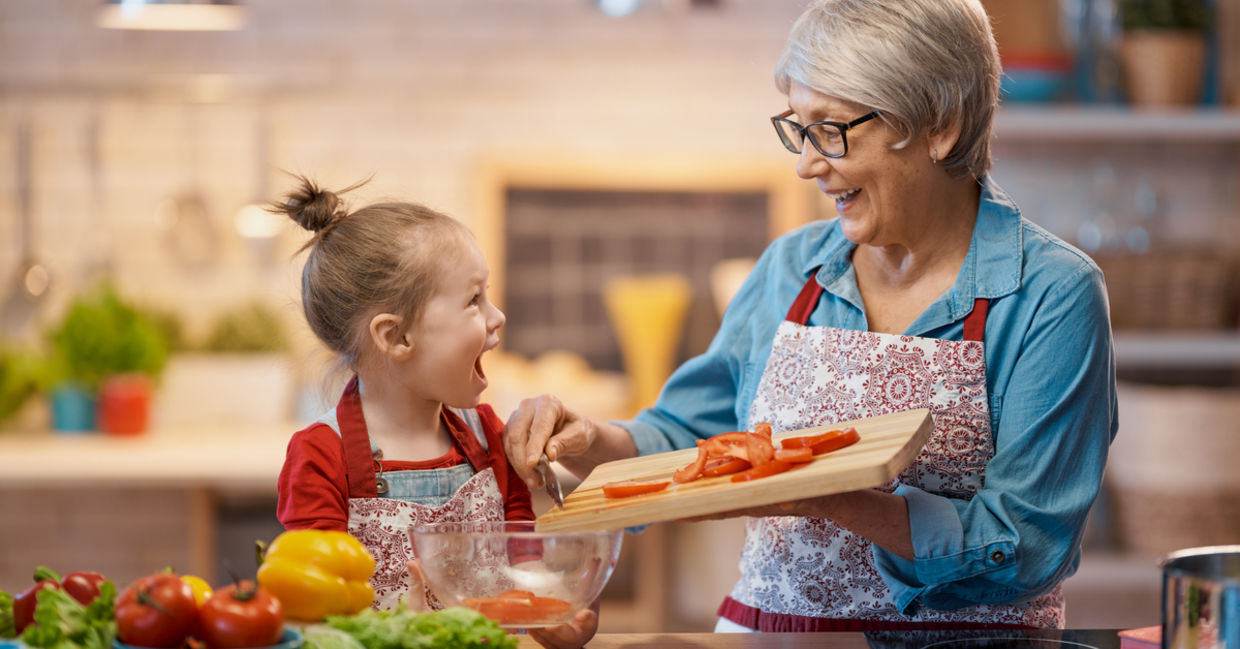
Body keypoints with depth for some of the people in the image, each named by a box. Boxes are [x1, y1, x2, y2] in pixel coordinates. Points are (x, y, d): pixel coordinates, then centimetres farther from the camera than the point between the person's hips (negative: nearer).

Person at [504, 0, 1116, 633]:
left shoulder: (1051, 295, -7)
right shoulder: (790, 268, 10)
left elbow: (1029, 545, -14)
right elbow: (685, 439, 17)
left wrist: (834, 501, -25)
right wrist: (589, 443, -4)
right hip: (765, 628, 4)